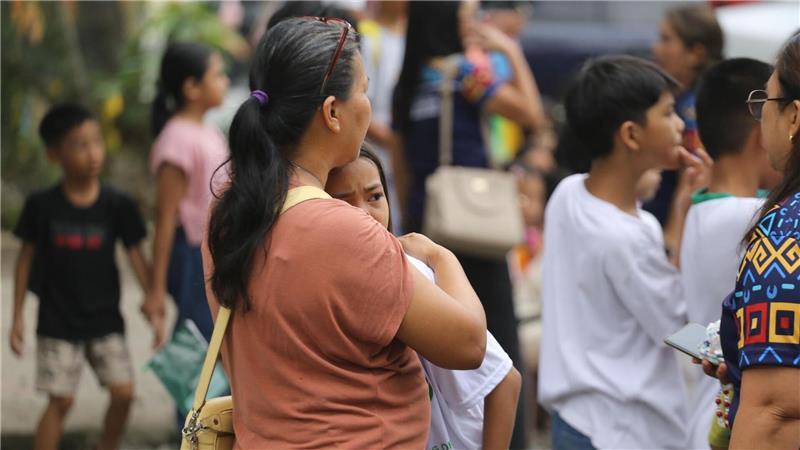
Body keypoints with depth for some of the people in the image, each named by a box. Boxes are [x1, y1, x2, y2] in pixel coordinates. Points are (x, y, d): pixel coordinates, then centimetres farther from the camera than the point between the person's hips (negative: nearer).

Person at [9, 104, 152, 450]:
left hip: (105, 321, 2)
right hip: (58, 324, -2)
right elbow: (26, 258, 0)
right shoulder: (42, 206, -8)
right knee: (61, 400, -3)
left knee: (123, 393, -4)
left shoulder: (118, 206, -5)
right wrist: (17, 317, 1)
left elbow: (136, 258, -1)